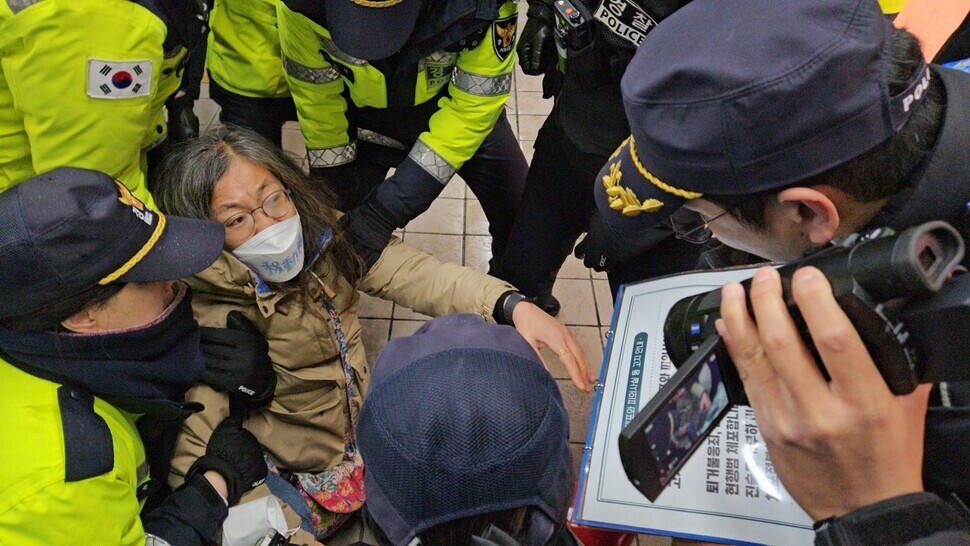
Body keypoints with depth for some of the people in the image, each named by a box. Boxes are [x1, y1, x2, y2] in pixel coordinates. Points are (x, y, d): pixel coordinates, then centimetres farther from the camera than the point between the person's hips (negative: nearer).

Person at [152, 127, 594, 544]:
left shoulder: (323, 235, -12)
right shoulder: (208, 320, -26)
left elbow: (410, 273, -18)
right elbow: (194, 458, -27)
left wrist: (513, 305, -34)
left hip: (365, 431, 4)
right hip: (296, 482, -4)